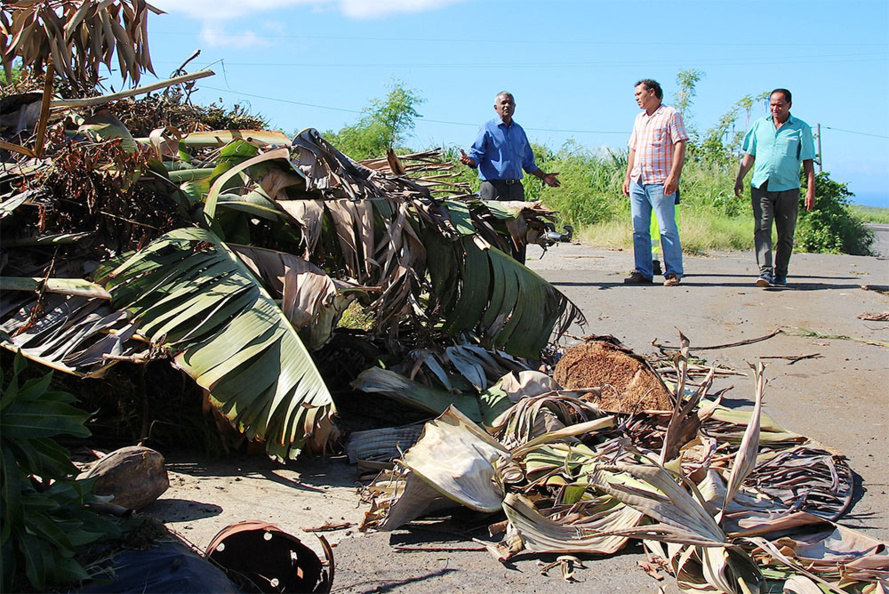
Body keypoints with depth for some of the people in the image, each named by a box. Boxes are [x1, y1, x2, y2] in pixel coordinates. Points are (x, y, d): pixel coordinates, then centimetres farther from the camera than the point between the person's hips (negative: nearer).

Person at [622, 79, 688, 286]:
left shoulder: (671, 115, -1)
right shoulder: (639, 119, 20)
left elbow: (680, 146, -8)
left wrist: (673, 176, -17)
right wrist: (628, 176, 16)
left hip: (660, 182, -7)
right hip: (638, 182, 7)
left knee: (667, 229, -4)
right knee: (639, 230, 6)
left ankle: (673, 273, 1)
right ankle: (643, 272, 12)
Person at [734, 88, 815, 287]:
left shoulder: (801, 129, 4)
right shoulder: (759, 125, 11)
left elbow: (808, 162, 2)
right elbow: (749, 155, 16)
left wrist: (811, 190, -4)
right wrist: (739, 179, 9)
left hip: (788, 189, -1)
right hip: (761, 187, 1)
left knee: (785, 234, 5)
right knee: (762, 228, -12)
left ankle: (780, 274, 16)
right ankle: (765, 271, -19)